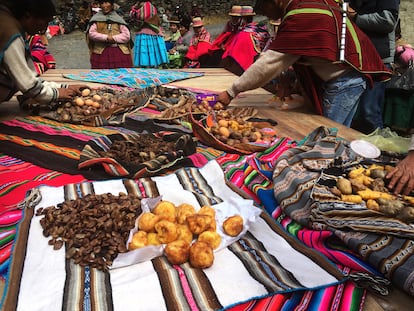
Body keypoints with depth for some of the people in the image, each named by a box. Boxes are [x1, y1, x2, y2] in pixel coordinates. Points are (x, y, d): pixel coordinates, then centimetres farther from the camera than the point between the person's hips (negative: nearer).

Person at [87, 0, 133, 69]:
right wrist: (106, 37, -12)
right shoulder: (96, 18, 12)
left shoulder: (118, 19, 13)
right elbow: (91, 33, 1)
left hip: (120, 52, 1)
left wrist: (114, 38, -9)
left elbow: (127, 35, 5)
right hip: (101, 52, -1)